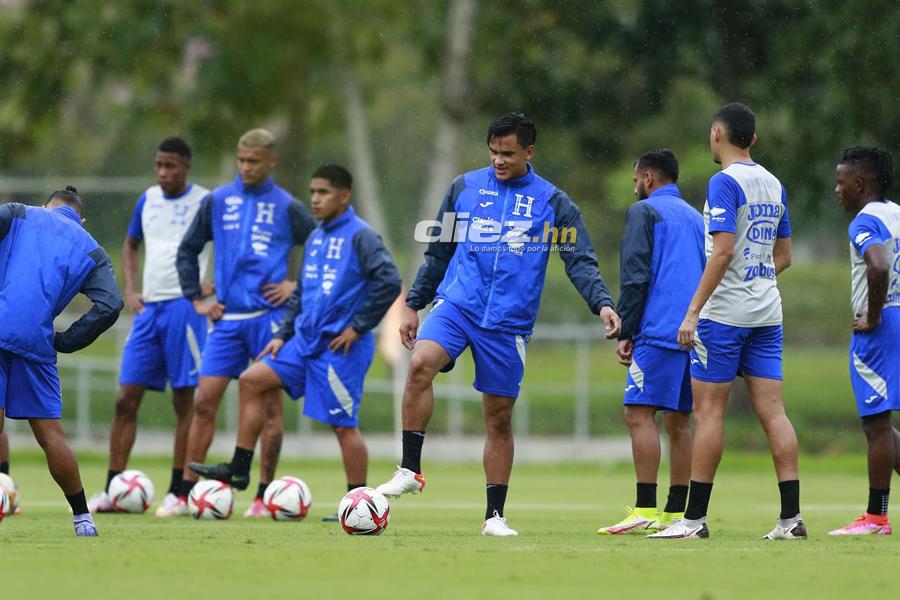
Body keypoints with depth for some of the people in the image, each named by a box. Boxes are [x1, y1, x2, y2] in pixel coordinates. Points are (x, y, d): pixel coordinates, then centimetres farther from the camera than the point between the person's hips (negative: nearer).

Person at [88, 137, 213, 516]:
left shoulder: (205, 202, -4)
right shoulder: (148, 201, 12)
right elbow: (130, 245, 26)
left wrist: (215, 285, -12)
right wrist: (130, 291, 12)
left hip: (184, 306, -6)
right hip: (149, 307, 6)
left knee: (184, 400, -2)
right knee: (126, 399, 2)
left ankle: (178, 492, 2)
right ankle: (112, 491, 4)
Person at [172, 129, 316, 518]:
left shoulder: (286, 207, 2)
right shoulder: (217, 201, 8)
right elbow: (187, 251, 17)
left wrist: (299, 287, -2)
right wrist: (196, 299, 9)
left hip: (268, 316, -2)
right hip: (227, 318, 2)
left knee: (270, 404, 0)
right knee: (203, 402, -2)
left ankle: (264, 496, 5)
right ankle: (185, 493, 0)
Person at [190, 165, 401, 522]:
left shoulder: (360, 236, -11)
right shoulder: (315, 239, 15)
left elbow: (389, 282, -20)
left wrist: (358, 326, -17)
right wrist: (283, 334, 14)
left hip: (340, 347, -8)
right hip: (305, 341, 8)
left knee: (344, 425, -5)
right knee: (252, 381, 4)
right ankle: (239, 470, 7)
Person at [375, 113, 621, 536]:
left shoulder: (553, 202, 5)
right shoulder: (465, 188, 9)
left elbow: (580, 263, -1)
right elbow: (438, 253, 17)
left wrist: (602, 304, -18)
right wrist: (414, 304, 14)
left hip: (509, 321, 0)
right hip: (456, 304, 0)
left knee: (499, 419, 3)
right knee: (421, 364, -28)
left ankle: (495, 515, 13)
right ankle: (410, 471, -21)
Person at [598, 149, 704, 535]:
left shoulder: (644, 212, 1)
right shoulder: (695, 217, 23)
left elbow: (635, 276, -8)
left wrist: (625, 332, -5)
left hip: (659, 330, -8)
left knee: (639, 413, -10)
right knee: (678, 422, 9)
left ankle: (645, 511, -19)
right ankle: (676, 514, 7)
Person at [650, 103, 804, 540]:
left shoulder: (725, 183, -11)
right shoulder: (774, 185, 13)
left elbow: (723, 250, -19)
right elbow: (783, 255, 18)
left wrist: (693, 311, -18)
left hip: (724, 312, -7)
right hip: (766, 314, 7)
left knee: (708, 409, -3)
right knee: (772, 411, 3)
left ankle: (695, 517, -2)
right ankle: (791, 516, -2)